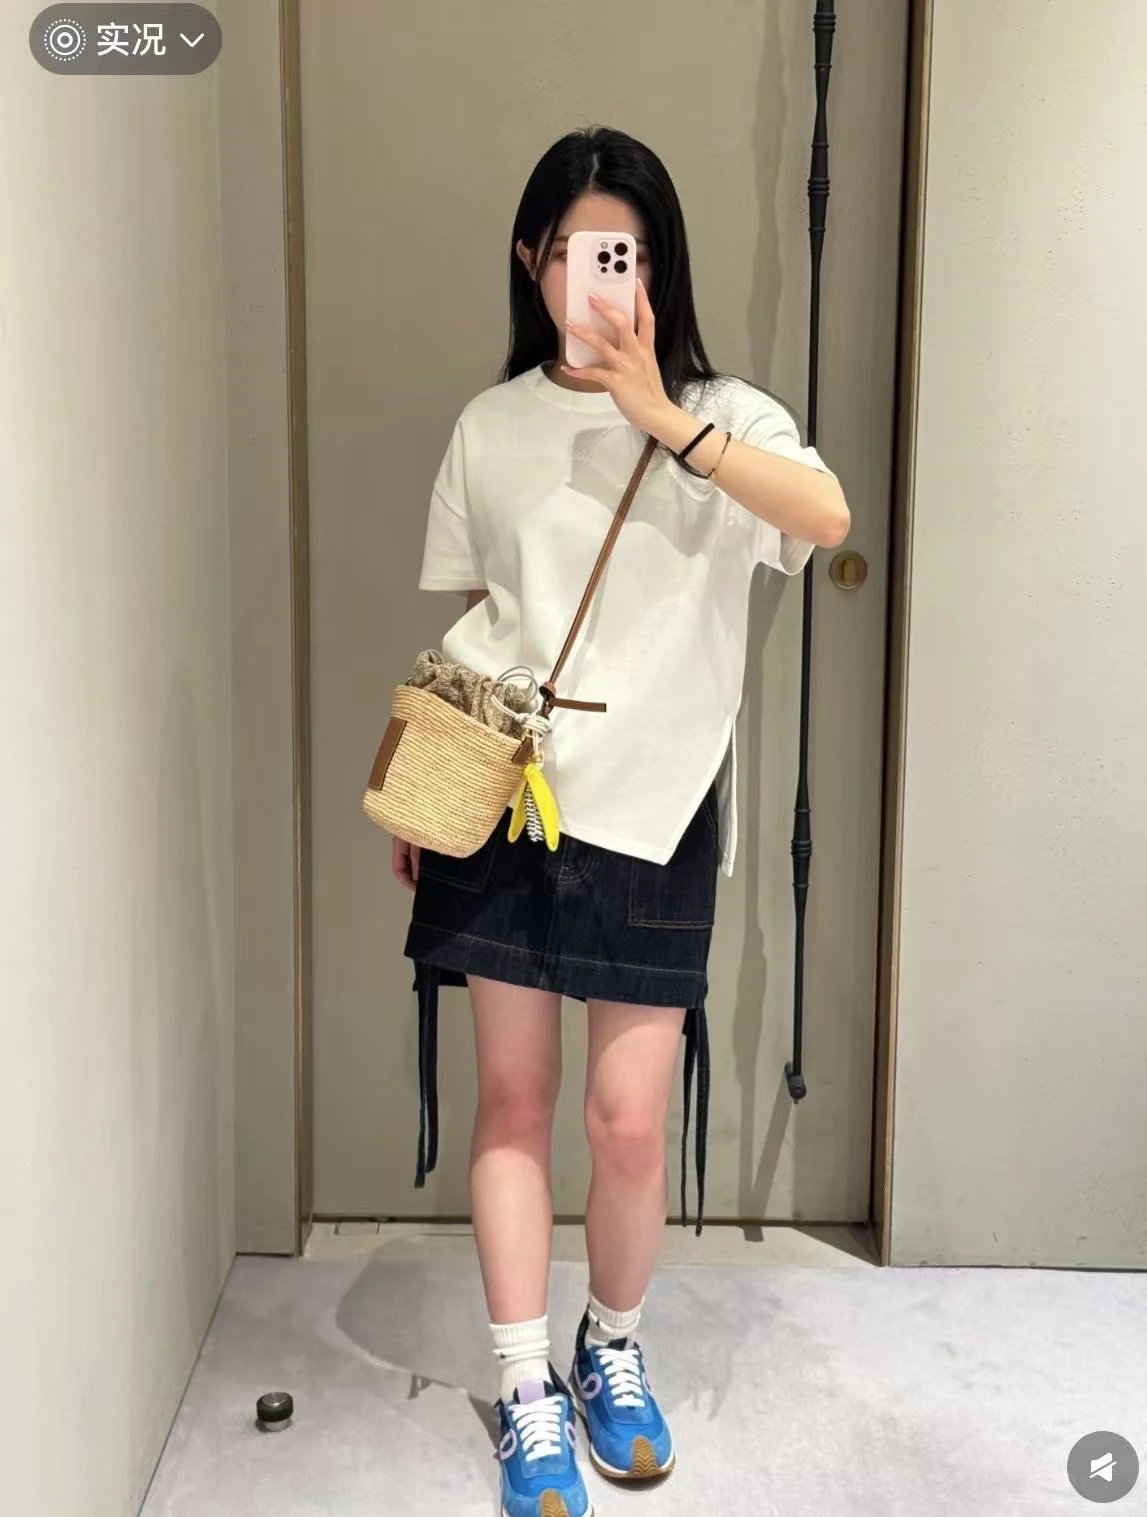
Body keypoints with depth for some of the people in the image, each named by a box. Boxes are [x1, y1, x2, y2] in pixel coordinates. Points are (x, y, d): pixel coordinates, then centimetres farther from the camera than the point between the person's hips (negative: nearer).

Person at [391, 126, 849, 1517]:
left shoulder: (720, 414, 0)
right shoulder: (492, 426, 7)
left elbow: (828, 518, -21)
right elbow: (461, 625, 12)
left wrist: (662, 418, -24)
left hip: (651, 803, -1)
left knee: (629, 1115, 2)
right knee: (514, 1097, 7)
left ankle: (613, 1351, 31)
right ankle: (527, 1392, 23)